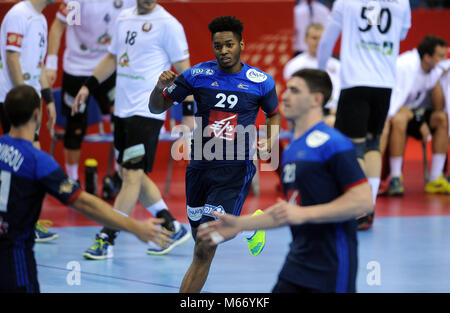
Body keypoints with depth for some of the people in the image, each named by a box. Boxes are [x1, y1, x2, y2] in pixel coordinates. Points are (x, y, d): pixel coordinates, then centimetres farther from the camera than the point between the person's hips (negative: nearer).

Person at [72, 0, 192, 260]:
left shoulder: (167, 24, -8)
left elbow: (182, 67, -7)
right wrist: (89, 87, 19)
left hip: (147, 110, -8)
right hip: (123, 109, 8)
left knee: (132, 175, -9)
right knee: (128, 173, 11)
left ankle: (106, 240, -7)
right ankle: (172, 228, 21)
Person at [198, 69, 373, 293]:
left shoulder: (332, 144, -13)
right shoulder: (291, 149, 16)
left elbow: (363, 201, -20)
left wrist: (303, 214, -20)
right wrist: (240, 224, 19)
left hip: (332, 271, -8)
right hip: (297, 265, 9)